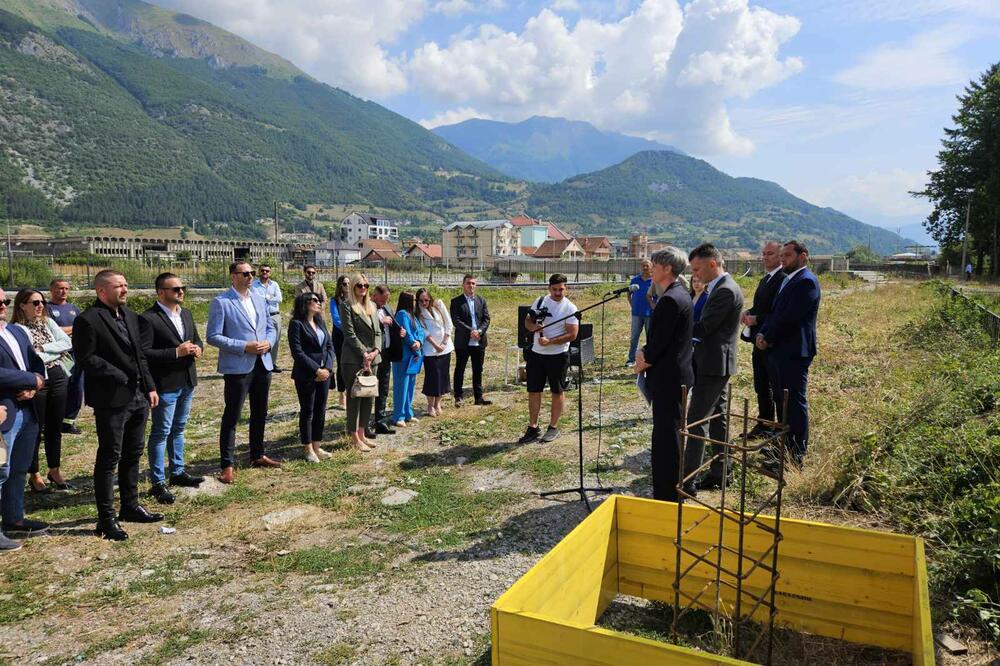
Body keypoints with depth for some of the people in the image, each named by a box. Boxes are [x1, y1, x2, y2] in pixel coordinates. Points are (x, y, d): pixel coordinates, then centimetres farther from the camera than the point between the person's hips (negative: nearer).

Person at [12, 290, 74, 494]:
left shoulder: (48, 322, 10)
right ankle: (34, 475, 18)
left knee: (55, 428, 13)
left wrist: (43, 348, -10)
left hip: (58, 378, 5)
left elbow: (68, 343, 0)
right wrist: (56, 352, -10)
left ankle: (54, 471, 26)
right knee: (35, 429, 5)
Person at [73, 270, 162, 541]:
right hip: (111, 399, -8)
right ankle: (106, 519, 12)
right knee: (109, 458, 1)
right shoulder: (88, 320, -12)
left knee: (133, 455, 17)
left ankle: (130, 506, 30)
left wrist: (150, 386, 10)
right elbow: (86, 358, -17)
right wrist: (120, 377, -16)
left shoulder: (129, 315, 12)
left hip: (137, 397, 8)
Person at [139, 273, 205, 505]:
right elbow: (143, 353, -20)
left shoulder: (186, 313, 10)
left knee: (178, 429, 19)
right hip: (165, 384, -8)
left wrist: (198, 348, -4)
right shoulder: (148, 319, -14)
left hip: (187, 381, 8)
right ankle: (158, 482, 10)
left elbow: (197, 338, 20)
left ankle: (178, 472, 32)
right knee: (161, 432, 1)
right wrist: (176, 352, -24)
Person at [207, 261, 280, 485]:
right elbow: (213, 336, -13)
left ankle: (257, 455, 32)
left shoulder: (259, 299, 10)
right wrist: (244, 347, -19)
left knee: (260, 414, 17)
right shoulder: (221, 302, -9)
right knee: (231, 416, 0)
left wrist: (268, 342, -6)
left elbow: (270, 327, 16)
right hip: (237, 366, -6)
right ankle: (228, 465, 8)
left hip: (262, 364, 7)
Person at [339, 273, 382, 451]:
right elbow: (350, 333, -12)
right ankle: (355, 439, 9)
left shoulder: (372, 305, 15)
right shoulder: (347, 306, -6)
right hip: (354, 359, -7)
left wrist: (376, 350, -3)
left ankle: (361, 434, 22)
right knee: (354, 398, 1)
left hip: (372, 358, 7)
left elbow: (378, 331, 13)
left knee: (369, 397, 10)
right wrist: (364, 354, -15)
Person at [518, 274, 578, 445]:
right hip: (536, 354, 5)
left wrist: (549, 342, -22)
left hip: (558, 355, -4)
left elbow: (572, 335, -15)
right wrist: (533, 326, -12)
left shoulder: (570, 308, -10)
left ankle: (553, 428, 20)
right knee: (533, 391, 7)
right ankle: (533, 428, 17)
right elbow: (527, 321, 12)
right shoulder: (540, 301, 4)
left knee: (557, 392, 8)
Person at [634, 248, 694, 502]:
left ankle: (668, 495, 7)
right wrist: (645, 353, 2)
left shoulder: (669, 300, -20)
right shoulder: (682, 295, 12)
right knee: (675, 431, 19)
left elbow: (660, 341, -20)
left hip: (667, 376, -10)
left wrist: (645, 360, -3)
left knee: (666, 435, -2)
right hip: (678, 374, 10)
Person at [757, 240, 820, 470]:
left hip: (793, 353, -10)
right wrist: (763, 334, 0)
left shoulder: (806, 281, -13)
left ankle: (797, 458, 5)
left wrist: (767, 338, -10)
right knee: (782, 403, 16)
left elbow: (789, 317, -20)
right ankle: (786, 450, 27)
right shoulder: (788, 279, 18)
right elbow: (774, 312, 17)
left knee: (795, 404, -3)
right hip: (778, 352, 10)